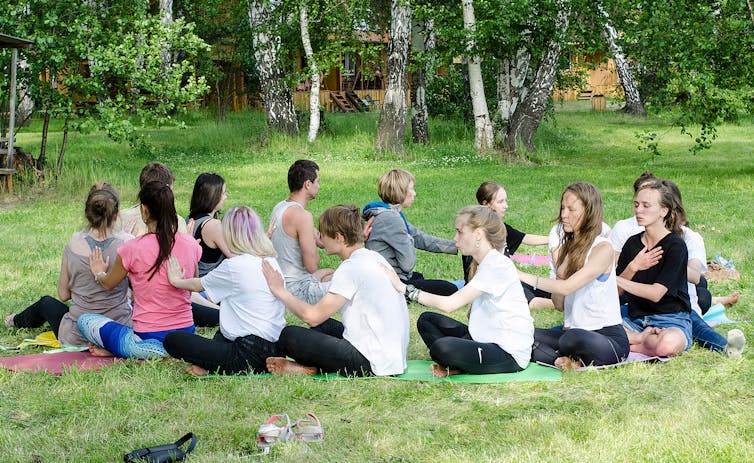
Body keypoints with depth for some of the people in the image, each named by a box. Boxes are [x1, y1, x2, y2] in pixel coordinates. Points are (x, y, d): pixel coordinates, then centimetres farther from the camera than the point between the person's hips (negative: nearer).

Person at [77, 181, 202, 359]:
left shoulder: (133, 249, -14)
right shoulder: (190, 244, -4)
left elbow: (108, 284, 7)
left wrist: (99, 273, 30)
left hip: (149, 341, -4)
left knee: (84, 320, 17)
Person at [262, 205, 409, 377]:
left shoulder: (351, 268, -16)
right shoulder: (375, 257, 10)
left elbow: (312, 316, -18)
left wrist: (280, 290, -8)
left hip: (372, 364, -9)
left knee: (288, 335, -9)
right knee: (322, 325, 27)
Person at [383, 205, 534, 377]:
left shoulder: (498, 266, -19)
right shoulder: (482, 263, 13)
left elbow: (450, 303, -24)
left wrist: (405, 288, -19)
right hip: (486, 339, 10)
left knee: (441, 347, -31)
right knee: (427, 320, 10)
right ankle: (453, 365, -8)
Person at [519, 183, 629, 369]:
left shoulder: (603, 249, -10)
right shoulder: (566, 248, 13)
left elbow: (568, 287, -22)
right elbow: (560, 305, 11)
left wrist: (526, 277, -24)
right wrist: (559, 277, -9)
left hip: (608, 336, -7)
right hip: (571, 331, 7)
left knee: (573, 338, -40)